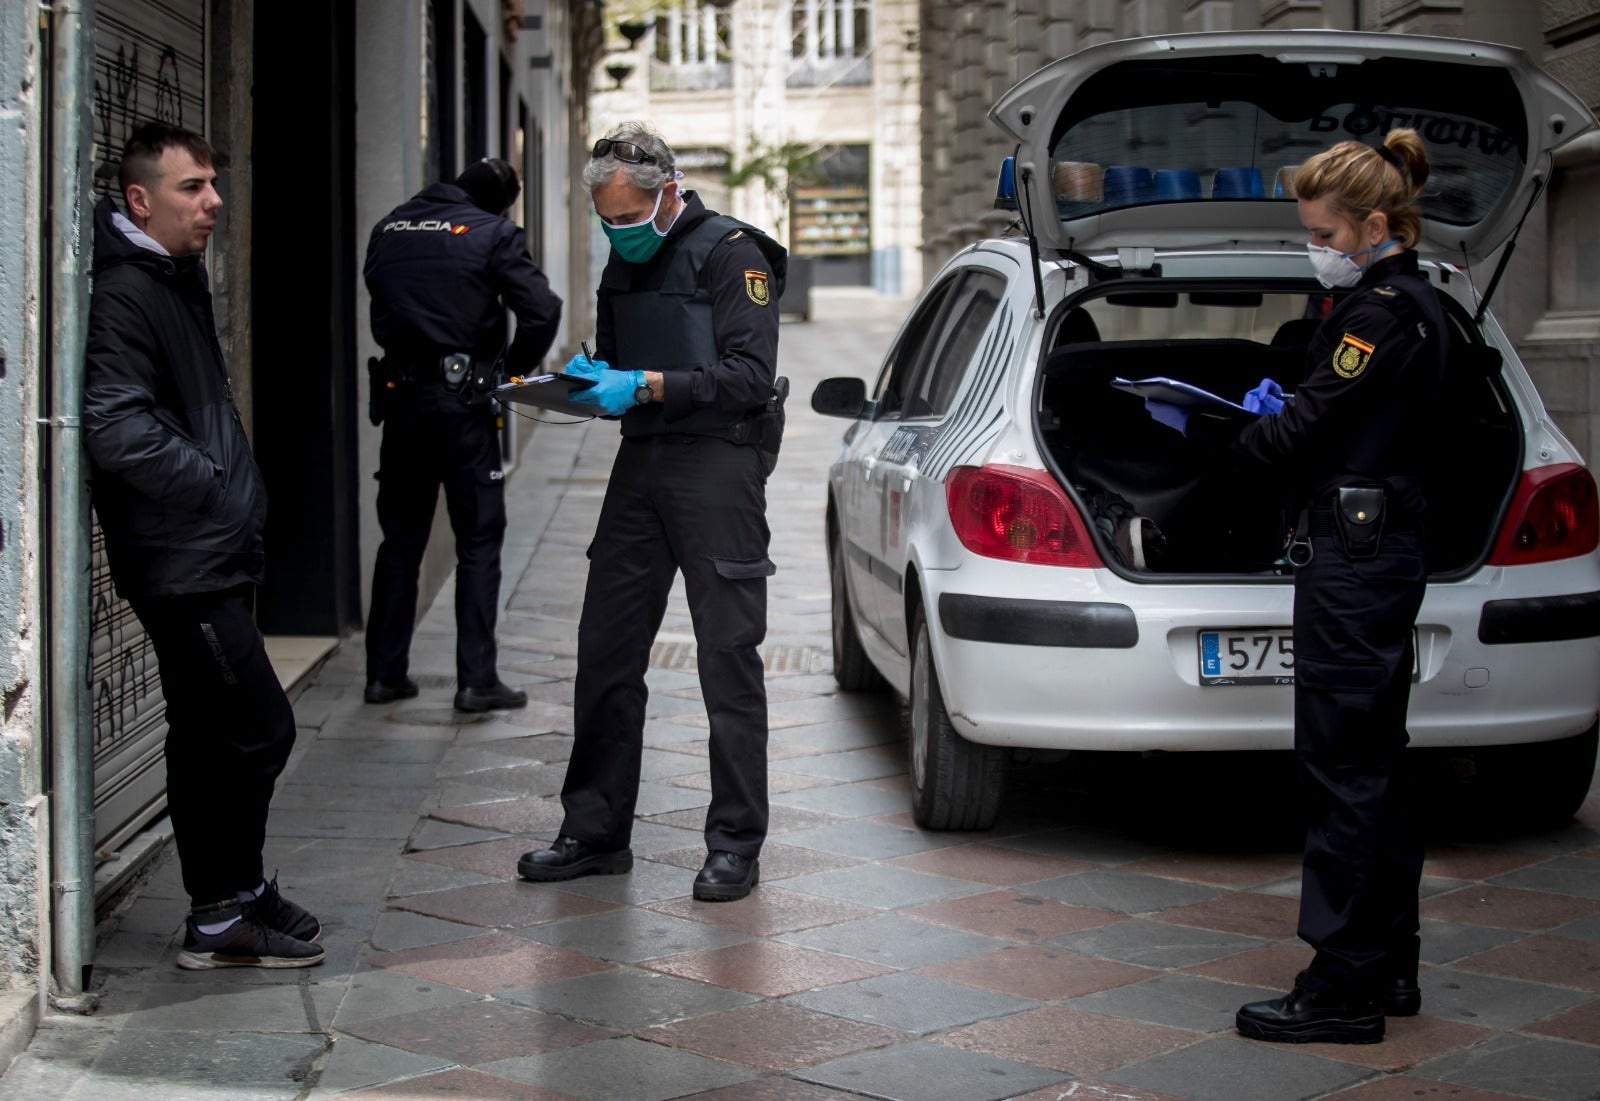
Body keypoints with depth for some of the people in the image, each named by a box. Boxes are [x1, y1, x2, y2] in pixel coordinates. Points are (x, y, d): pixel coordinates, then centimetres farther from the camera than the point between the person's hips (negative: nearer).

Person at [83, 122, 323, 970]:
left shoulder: (180, 279, 15)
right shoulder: (122, 294, -16)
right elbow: (120, 434, -25)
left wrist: (235, 495, 11)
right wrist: (215, 488, -14)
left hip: (211, 556, 10)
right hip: (183, 561, -10)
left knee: (208, 733, 16)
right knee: (260, 727, -8)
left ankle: (226, 898, 26)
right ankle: (223, 915, 4)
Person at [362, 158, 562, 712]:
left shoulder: (388, 229, 10)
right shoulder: (493, 234, -7)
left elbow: (381, 314, 15)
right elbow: (542, 310, -14)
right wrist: (511, 371, 0)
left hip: (399, 394, 5)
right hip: (462, 400, -5)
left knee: (400, 539, 14)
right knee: (479, 540, 3)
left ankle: (385, 672, 16)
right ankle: (476, 679, 1)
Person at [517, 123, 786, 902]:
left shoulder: (730, 253, -7)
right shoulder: (624, 264, 18)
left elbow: (751, 377, -15)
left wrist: (647, 386, -20)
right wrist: (589, 378, 2)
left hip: (717, 469, -7)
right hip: (640, 465, 8)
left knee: (728, 656, -2)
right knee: (605, 652, 7)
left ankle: (736, 843, 4)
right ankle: (596, 833, 16)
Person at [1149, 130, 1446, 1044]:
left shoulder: (1384, 311, -16)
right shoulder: (1411, 302, 16)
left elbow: (1304, 431, -17)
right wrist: (1286, 405, 6)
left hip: (1355, 555, -11)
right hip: (1385, 547, 11)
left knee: (1343, 767, -7)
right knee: (1376, 764, 15)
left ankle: (1344, 987, -3)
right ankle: (1389, 967, 23)